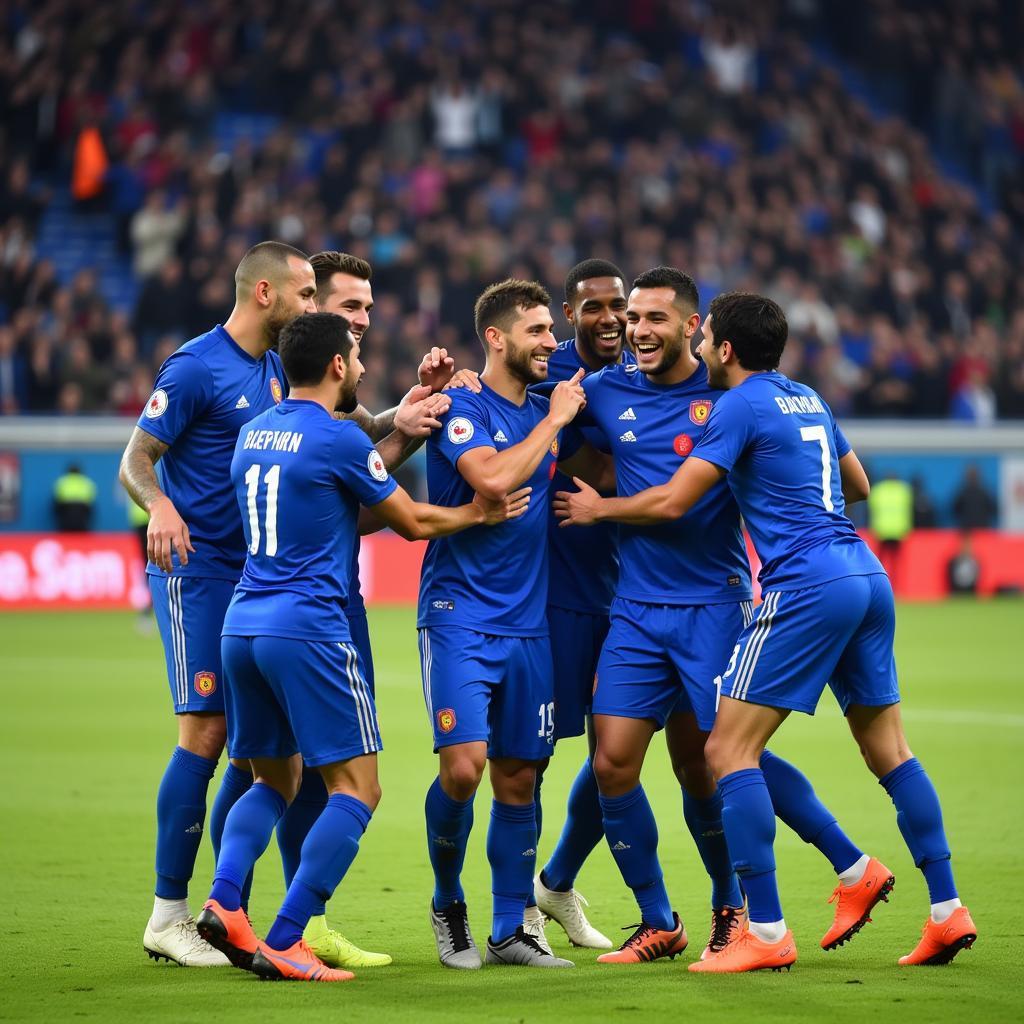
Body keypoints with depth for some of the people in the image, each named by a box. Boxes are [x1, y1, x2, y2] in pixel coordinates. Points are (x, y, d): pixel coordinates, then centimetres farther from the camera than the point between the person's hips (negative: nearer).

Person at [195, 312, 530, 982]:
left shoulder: (254, 433, 13)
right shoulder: (338, 438, -8)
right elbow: (412, 522, 2)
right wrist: (477, 514, 19)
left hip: (242, 625, 8)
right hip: (307, 630, -8)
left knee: (275, 781, 19)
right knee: (357, 789, -2)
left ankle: (224, 902, -4)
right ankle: (284, 943, -11)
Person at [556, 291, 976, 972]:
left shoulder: (741, 406, -5)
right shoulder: (808, 400, 19)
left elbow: (672, 502, -6)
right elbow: (858, 486, 32)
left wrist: (596, 508, 10)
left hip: (806, 583, -9)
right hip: (866, 576, 9)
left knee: (729, 749, -6)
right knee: (889, 749, 14)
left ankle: (767, 934, -11)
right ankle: (948, 912, 12)